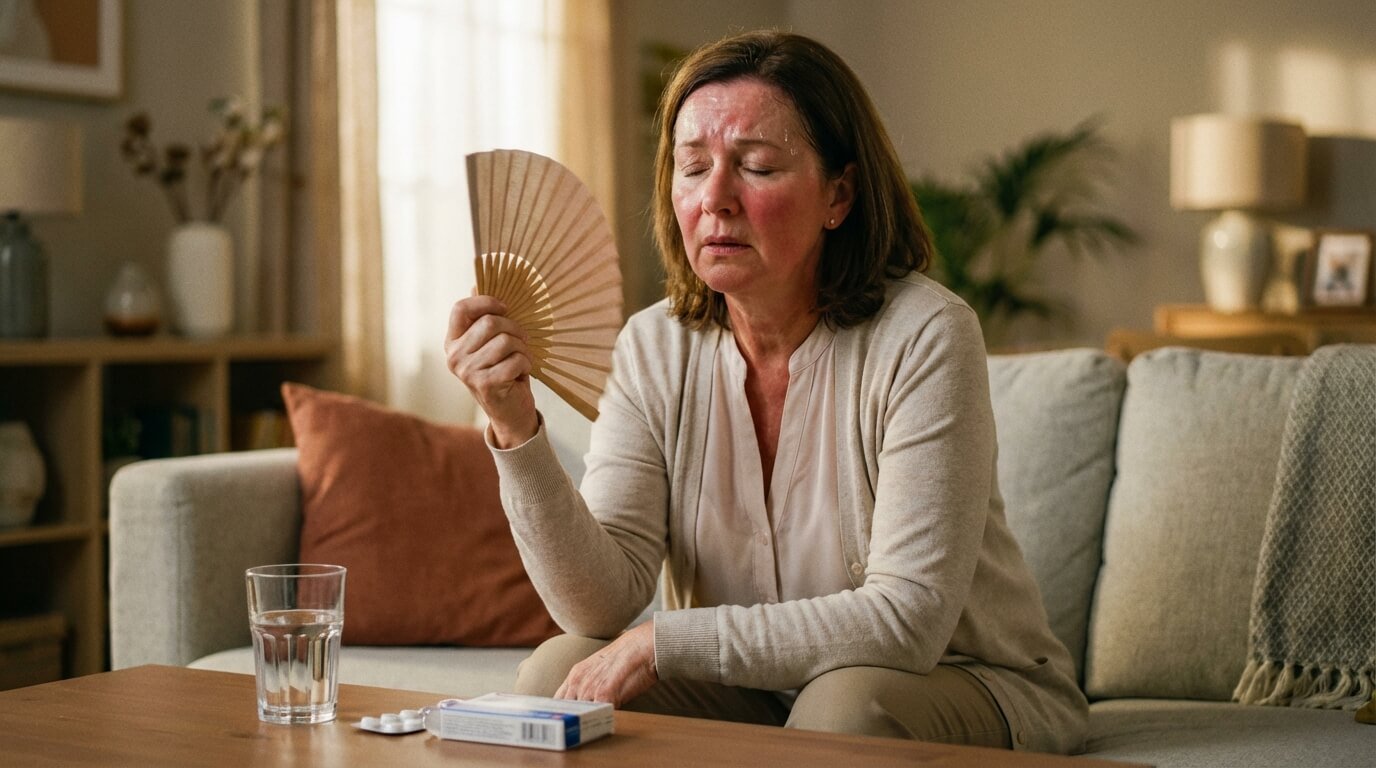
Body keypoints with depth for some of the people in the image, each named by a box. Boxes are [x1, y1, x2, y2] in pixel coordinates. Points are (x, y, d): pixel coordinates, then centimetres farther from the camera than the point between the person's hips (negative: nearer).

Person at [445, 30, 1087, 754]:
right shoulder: (654, 349, -6)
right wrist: (517, 429, -30)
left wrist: (662, 641, -26)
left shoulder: (922, 336, -20)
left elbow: (907, 620, -26)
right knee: (559, 674, -18)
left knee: (846, 704, -35)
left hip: (968, 683, -3)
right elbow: (601, 605, -16)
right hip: (752, 691, 4)